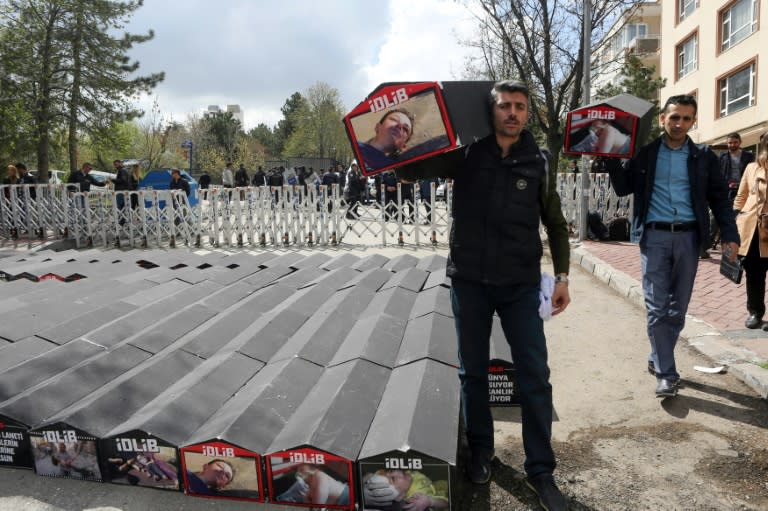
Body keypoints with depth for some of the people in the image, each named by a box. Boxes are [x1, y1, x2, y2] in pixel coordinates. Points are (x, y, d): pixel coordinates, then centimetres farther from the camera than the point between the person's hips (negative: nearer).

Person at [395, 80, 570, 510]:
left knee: (535, 376, 2)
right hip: (469, 281, 0)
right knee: (473, 371, 12)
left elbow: (556, 224, 10)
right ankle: (481, 450, 33)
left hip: (521, 284, 0)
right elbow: (409, 171, 8)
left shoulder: (540, 163, 2)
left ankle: (541, 469, 18)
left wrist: (562, 276, 3)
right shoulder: (465, 154, -1)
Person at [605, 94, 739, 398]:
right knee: (657, 308, -4)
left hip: (688, 237, 2)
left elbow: (719, 198, 8)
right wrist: (612, 158, -7)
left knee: (677, 308, 9)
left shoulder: (703, 157, 8)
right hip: (654, 236, -2)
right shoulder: (645, 152, 5)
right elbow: (623, 188, 6)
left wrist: (729, 234, -3)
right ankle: (666, 374, 3)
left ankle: (657, 360, 27)